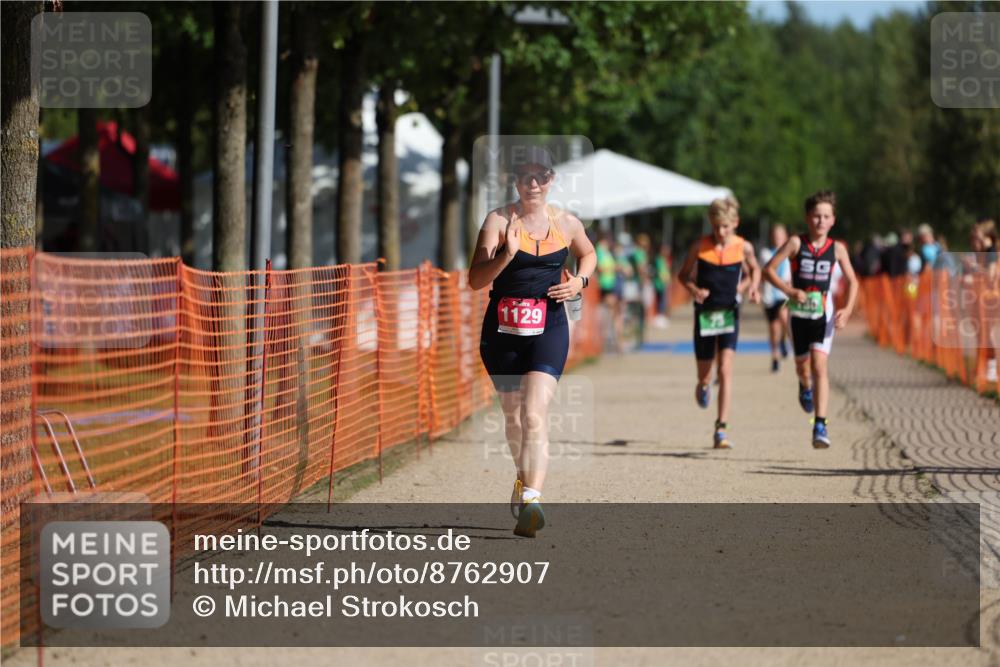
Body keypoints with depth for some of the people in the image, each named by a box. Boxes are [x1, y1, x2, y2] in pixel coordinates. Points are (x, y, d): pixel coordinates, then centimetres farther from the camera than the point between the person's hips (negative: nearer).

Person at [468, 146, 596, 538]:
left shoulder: (567, 224, 3)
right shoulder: (499, 221, -6)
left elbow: (588, 255, 26)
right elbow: (476, 280, -14)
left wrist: (580, 280, 5)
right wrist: (506, 255, -30)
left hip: (548, 328, -1)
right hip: (502, 329, 1)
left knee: (534, 415, -17)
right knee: (513, 415, 16)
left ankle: (531, 501, -27)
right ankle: (524, 476, 44)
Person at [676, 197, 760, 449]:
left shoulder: (743, 247, -4)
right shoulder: (699, 246, -6)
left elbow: (755, 269, 17)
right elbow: (683, 275, 5)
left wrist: (752, 287, -3)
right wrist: (694, 289, -15)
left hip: (729, 313, -1)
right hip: (705, 313, 1)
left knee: (725, 369, -15)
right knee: (704, 369, 12)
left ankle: (720, 430, -15)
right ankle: (703, 385, 53)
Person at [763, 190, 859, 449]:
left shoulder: (837, 249, -2)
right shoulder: (796, 243, -6)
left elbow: (852, 281, 7)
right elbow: (768, 269, -6)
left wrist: (848, 309, -7)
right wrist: (790, 291, -18)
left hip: (823, 314, -1)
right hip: (799, 313, 1)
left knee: (819, 366, -15)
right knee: (802, 366, 14)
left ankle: (820, 426, -18)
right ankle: (805, 386, 54)